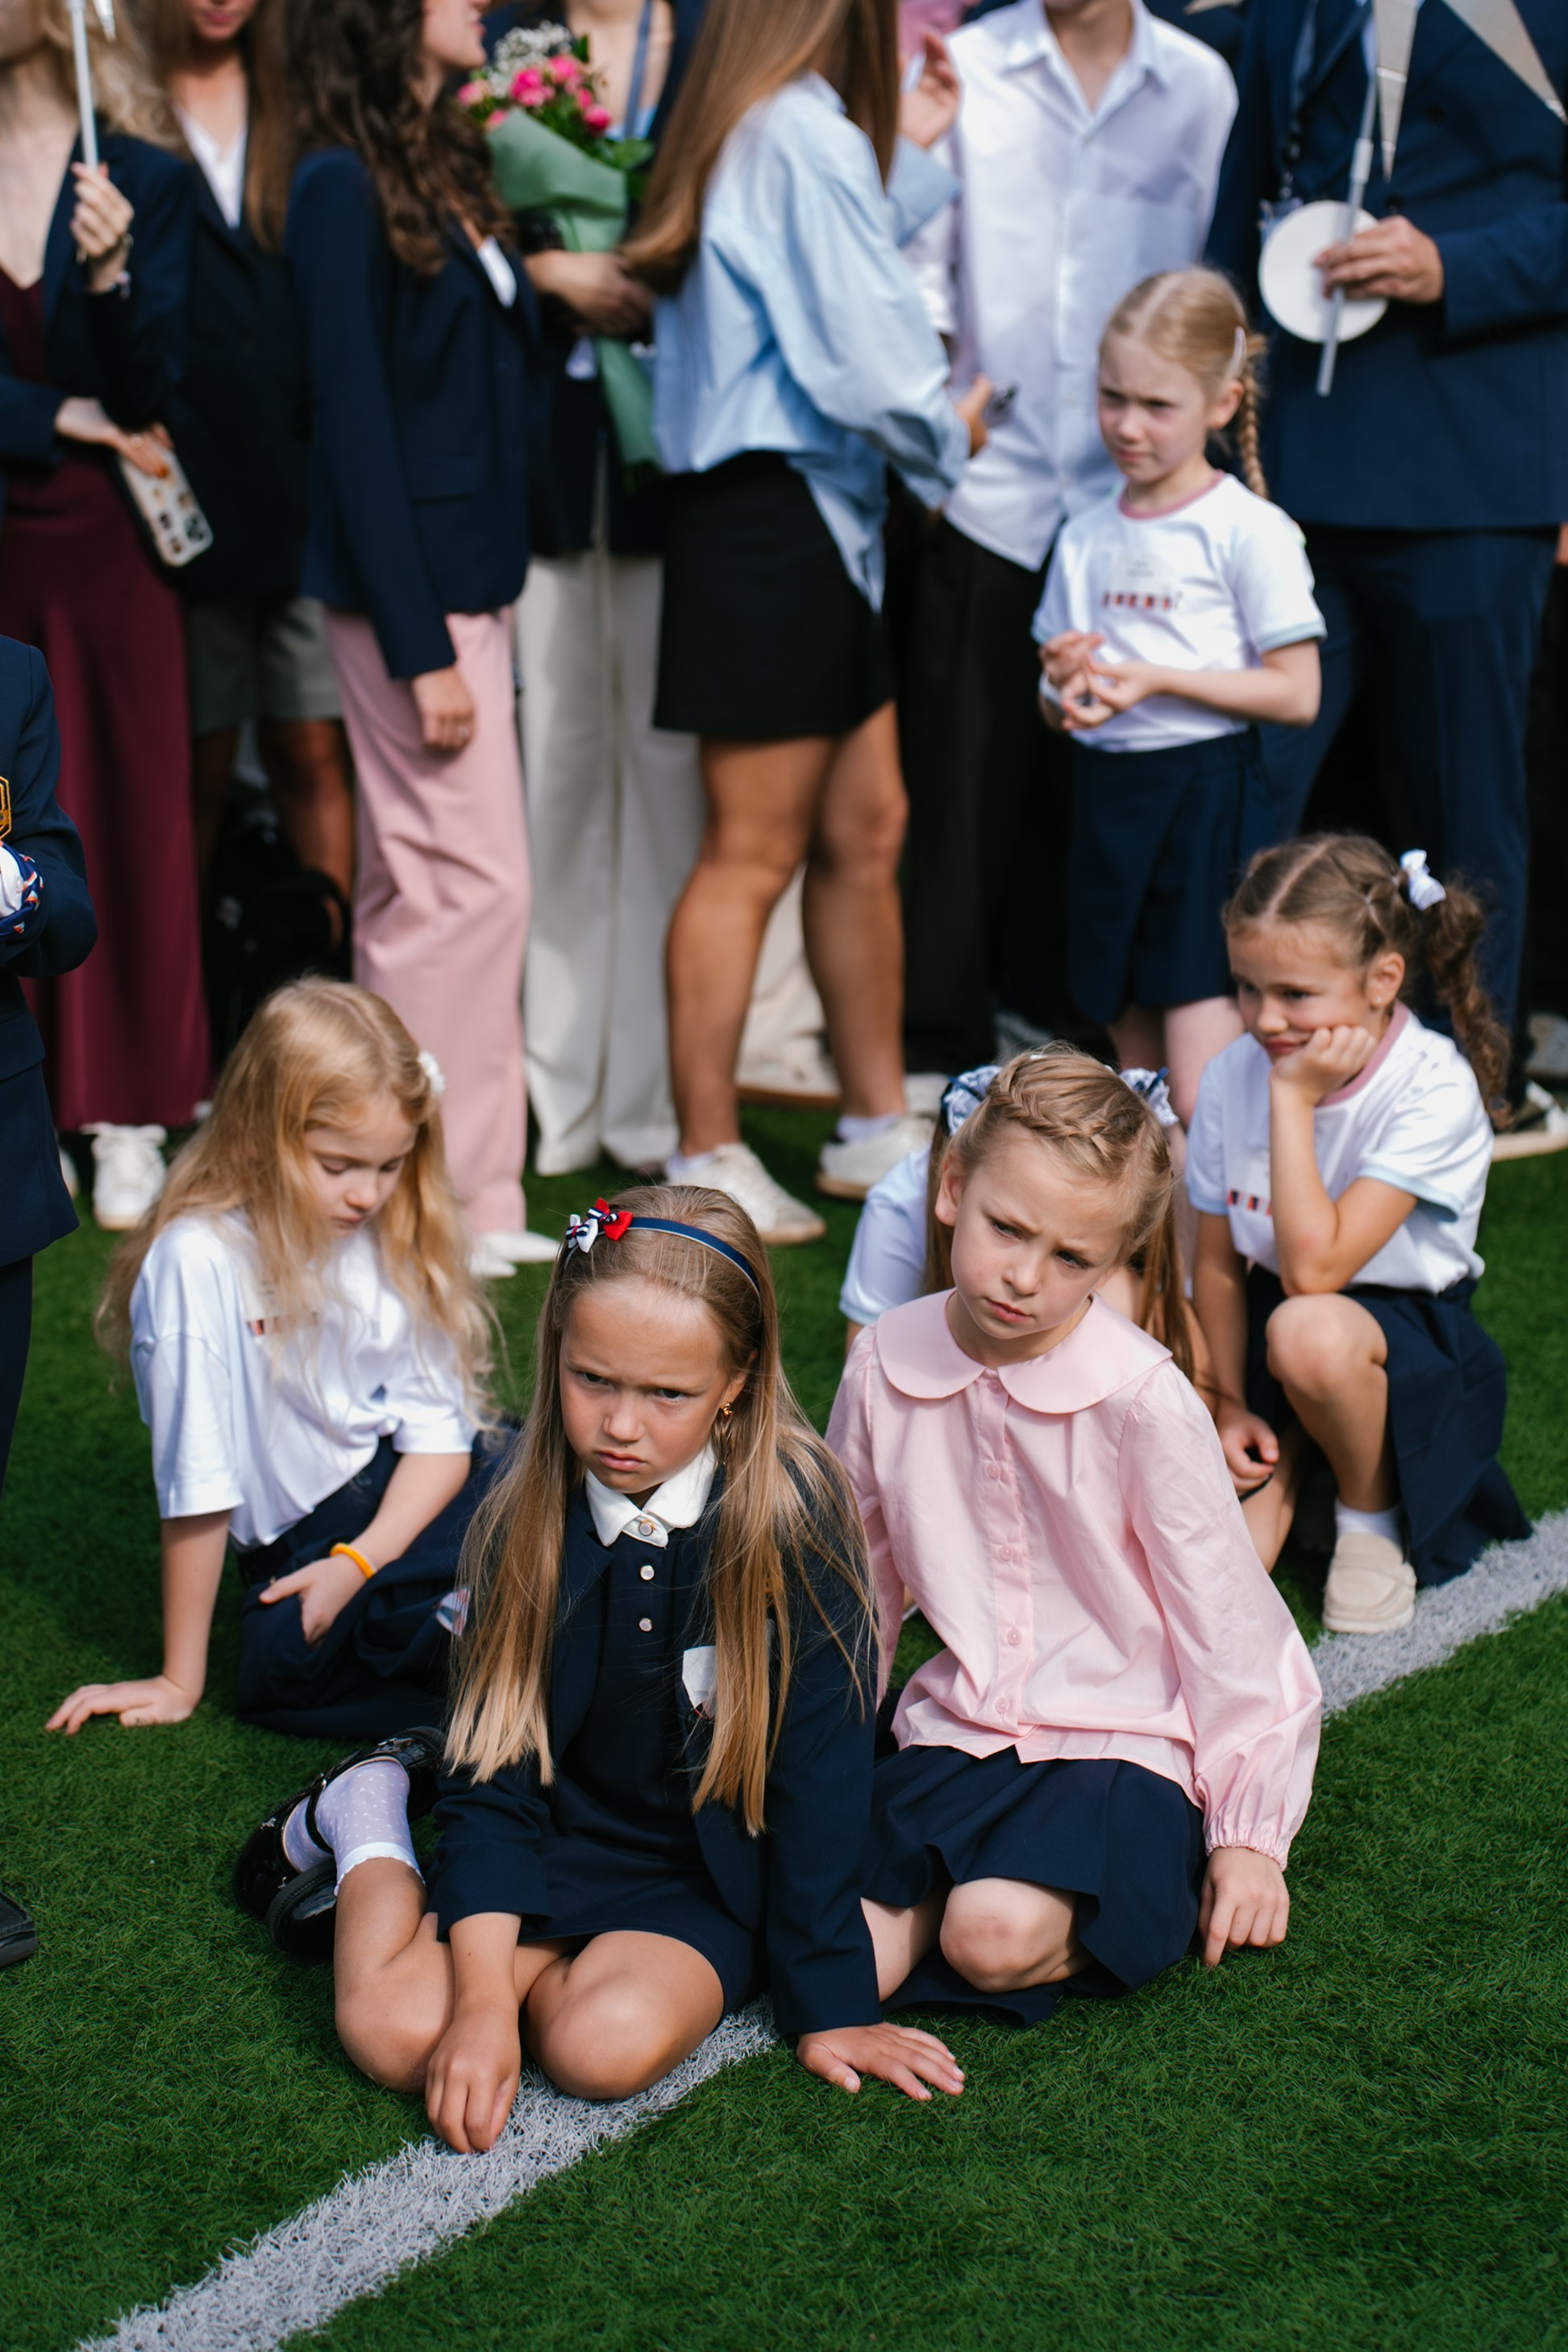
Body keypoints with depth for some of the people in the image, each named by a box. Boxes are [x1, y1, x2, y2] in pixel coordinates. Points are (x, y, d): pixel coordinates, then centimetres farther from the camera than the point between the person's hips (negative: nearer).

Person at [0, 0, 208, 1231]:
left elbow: (149, 393, -7)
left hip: (108, 540, -1)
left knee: (130, 818, 3)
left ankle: (129, 1122, 11)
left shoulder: (146, 183, 0)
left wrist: (111, 273, -21)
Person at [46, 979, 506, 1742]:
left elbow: (438, 1429, 3)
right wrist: (180, 1682, -6)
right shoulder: (201, 1263, -14)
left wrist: (359, 1563, -14)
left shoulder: (391, 1240, 3)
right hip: (303, 1542, -3)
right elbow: (199, 1486, -12)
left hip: (413, 1505, 3)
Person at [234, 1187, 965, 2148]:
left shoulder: (794, 1521, -16)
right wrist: (482, 1995, -19)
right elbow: (495, 1779, -7)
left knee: (606, 2045, -32)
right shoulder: (532, 1520, -6)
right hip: (548, 1848, 3)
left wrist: (831, 2005, -9)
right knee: (394, 2028, -21)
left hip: (707, 1882, -2)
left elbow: (819, 1780, -12)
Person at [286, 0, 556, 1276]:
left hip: (472, 577, 9)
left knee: (415, 886, 12)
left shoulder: (449, 168, 14)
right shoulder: (344, 189, -12)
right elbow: (355, 423, -16)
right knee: (473, 881, -7)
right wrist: (420, 646, -18)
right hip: (410, 588, -9)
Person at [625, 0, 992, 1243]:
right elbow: (860, 361, -18)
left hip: (819, 528, 10)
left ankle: (877, 1121, 25)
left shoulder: (750, 129, 14)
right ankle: (708, 1162, 4)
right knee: (755, 853, -4)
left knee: (866, 826, 15)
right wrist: (950, 435, 0)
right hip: (775, 520, -10)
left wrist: (910, 151, 23)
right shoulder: (809, 138, -17)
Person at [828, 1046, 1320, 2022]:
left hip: (1119, 1748, -3)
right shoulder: (886, 1365, -2)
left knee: (998, 1937, -29)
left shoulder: (1143, 1401, -15)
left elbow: (1223, 1620, -6)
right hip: (956, 1738, 4)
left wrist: (1248, 1834, -2)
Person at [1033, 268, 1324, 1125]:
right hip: (1107, 795, 6)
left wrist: (1156, 679, -16)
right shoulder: (1086, 537, 11)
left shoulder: (1247, 531, -6)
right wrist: (1064, 684, -7)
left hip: (1206, 795, -6)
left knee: (1201, 1105, -12)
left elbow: (1295, 694, -9)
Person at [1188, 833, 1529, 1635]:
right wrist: (1230, 1405, -4)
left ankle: (1371, 1512, -10)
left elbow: (1313, 1266, -28)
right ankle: (1283, 1461, 14)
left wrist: (1294, 1099, -27)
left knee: (1307, 1331, -38)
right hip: (1271, 1317, 2)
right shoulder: (1233, 1077, -7)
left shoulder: (1435, 1088, -21)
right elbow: (1219, 1263, 3)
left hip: (1404, 1331, -2)